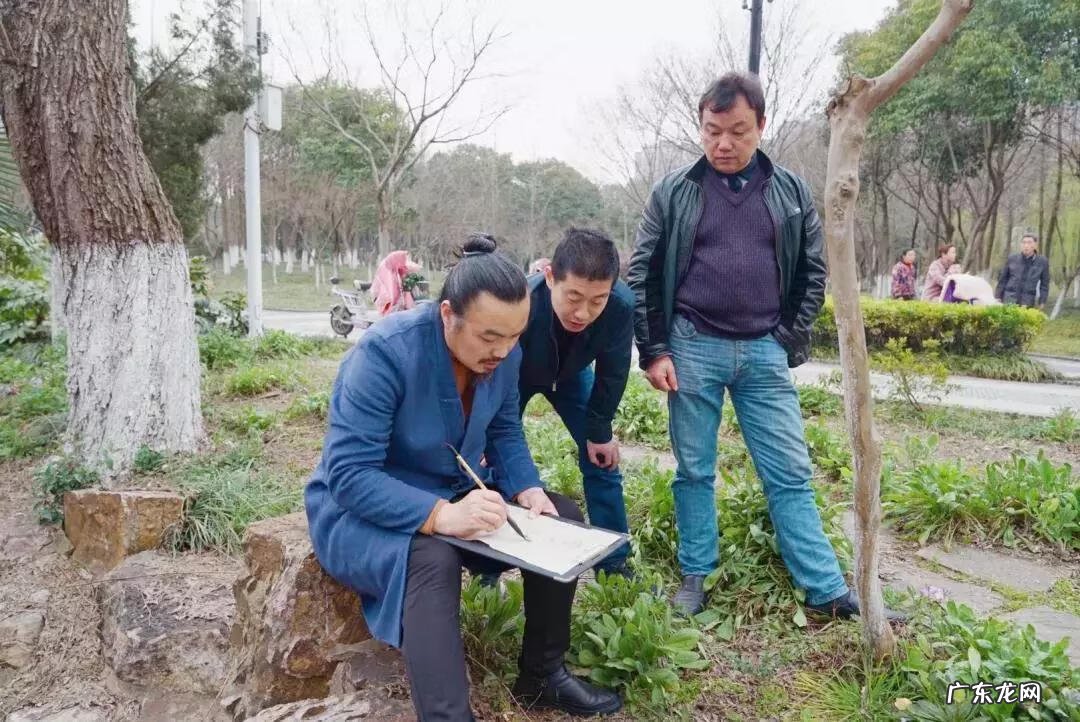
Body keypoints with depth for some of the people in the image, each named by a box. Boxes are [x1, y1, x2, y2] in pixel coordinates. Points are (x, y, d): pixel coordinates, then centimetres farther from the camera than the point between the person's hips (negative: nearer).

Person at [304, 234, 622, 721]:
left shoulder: (503, 354, -9)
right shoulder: (385, 352, -30)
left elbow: (504, 431, 4)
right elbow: (348, 474, -31)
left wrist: (528, 490, -16)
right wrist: (439, 515, -43)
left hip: (455, 495, 7)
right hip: (361, 509, -7)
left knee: (562, 518, -3)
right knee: (433, 559, -37)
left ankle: (542, 674, 11)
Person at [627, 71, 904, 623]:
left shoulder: (790, 191, 6)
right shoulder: (673, 191, 1)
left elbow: (813, 270, 10)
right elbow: (643, 273, 1)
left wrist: (789, 343, 2)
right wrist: (654, 351, -4)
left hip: (764, 351, 1)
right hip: (693, 348, -1)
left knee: (790, 474, 4)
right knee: (694, 471, 7)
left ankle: (827, 591, 12)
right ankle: (695, 578, 21)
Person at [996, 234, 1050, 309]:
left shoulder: (1042, 262, 2)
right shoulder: (1012, 259, 3)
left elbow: (1044, 284, 9)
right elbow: (1002, 279, 10)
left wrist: (1042, 302, 5)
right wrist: (998, 298, 8)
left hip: (1028, 301, -1)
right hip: (1009, 299, 1)